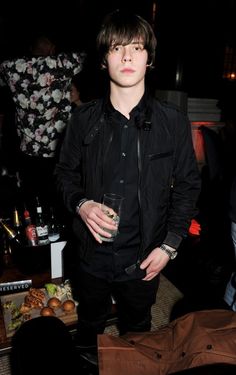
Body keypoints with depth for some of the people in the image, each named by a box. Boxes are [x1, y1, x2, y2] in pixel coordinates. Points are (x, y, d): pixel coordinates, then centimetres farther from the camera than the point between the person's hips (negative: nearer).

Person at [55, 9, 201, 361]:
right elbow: (65, 172, 3)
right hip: (92, 254, 2)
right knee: (89, 328, 29)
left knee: (137, 332, 26)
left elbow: (188, 185, -3)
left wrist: (169, 245, -8)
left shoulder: (173, 122, -11)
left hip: (143, 259, -1)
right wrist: (80, 204, -17)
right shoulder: (84, 119, -8)